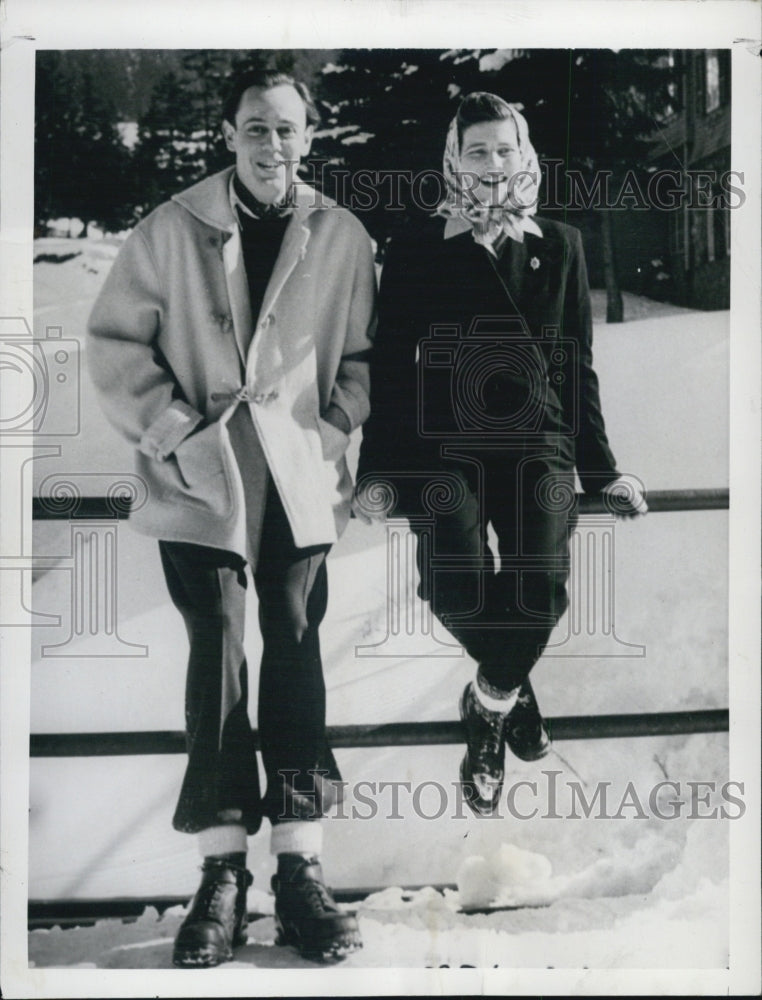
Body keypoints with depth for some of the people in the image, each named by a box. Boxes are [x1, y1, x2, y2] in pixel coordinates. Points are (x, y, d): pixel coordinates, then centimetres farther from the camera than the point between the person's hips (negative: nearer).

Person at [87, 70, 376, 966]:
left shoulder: (343, 239, 3)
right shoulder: (171, 230, -1)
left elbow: (362, 354, 10)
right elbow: (115, 339, 1)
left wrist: (335, 431, -3)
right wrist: (174, 433, -6)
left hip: (300, 478, 1)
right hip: (201, 478, -1)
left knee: (295, 657, 1)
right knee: (217, 656, -3)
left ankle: (300, 867, 6)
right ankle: (221, 873, 3)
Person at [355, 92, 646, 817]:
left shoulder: (559, 246, 13)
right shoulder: (416, 250, 7)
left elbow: (578, 365, 16)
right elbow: (390, 363, 7)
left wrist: (602, 469, 14)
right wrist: (378, 471, 1)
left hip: (537, 441, 1)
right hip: (443, 441, -1)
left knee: (541, 584, -25)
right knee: (455, 581, -27)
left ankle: (490, 705, 4)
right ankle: (509, 693, 5)